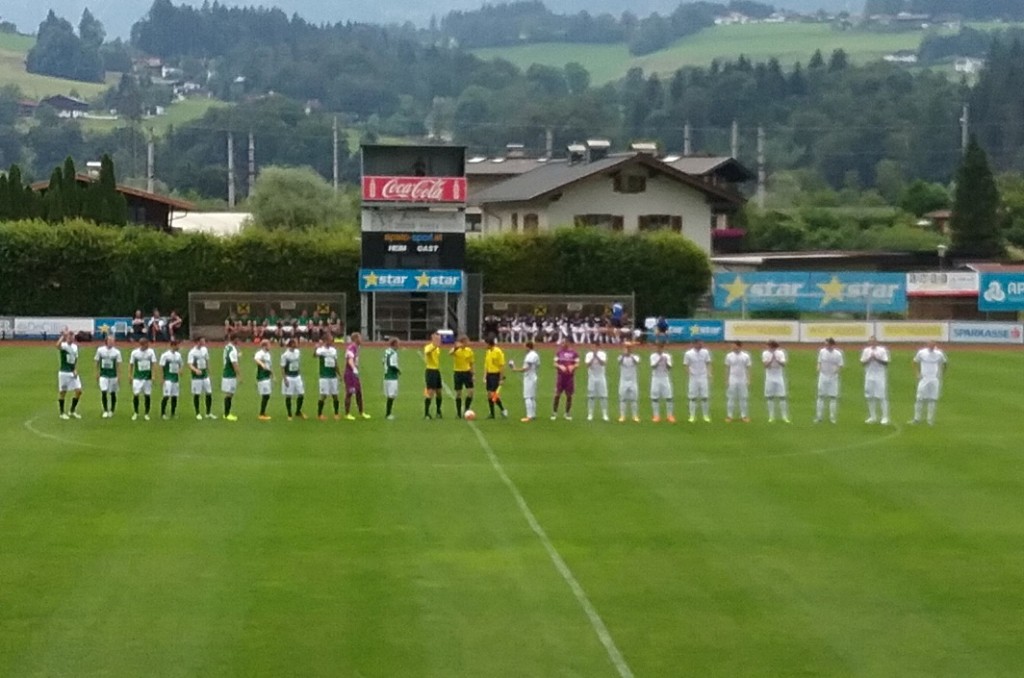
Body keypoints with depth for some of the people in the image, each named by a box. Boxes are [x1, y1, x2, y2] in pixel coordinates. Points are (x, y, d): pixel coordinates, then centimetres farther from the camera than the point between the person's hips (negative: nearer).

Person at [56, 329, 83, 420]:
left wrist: (75, 370, 5)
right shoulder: (63, 345, -10)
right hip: (64, 372, -6)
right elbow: (58, 345, -36)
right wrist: (63, 335, -34)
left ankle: (72, 411, 17)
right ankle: (62, 413, 13)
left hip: (73, 373, 6)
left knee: (78, 391, 3)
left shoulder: (75, 346, 10)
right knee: (62, 392, 3)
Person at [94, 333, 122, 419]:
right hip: (103, 375, 0)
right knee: (104, 392, -11)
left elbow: (118, 364, 0)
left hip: (113, 375, 0)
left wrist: (119, 375, -3)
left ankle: (112, 411, 22)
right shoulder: (100, 350, -2)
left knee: (113, 393, 7)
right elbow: (97, 363, 7)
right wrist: (97, 373, 7)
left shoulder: (116, 352, -4)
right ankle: (105, 411, -1)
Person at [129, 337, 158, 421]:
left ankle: (146, 413, 15)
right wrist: (131, 375, 4)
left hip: (148, 377, 1)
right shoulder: (134, 353, -3)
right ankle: (135, 413, 11)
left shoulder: (151, 352, -1)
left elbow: (153, 364, 0)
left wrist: (153, 375, -7)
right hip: (137, 377, -1)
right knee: (135, 394, -6)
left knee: (147, 395, 2)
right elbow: (131, 364, 6)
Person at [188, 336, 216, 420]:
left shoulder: (205, 349, 7)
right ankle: (197, 413, 12)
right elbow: (190, 365, -20)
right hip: (196, 377, -6)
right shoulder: (192, 352, -13)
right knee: (196, 395, 1)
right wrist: (196, 370, -38)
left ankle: (208, 413, 17)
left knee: (209, 393, 5)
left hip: (205, 375, 6)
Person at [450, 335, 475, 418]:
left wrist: (472, 374, 11)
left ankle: (467, 410, 8)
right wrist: (456, 348, -56)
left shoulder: (469, 351, 3)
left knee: (470, 391, -6)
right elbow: (450, 353, -36)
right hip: (458, 373, -3)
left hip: (467, 372, 3)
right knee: (458, 393, 2)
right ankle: (458, 413, 12)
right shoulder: (456, 350, -10)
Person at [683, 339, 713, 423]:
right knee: (693, 397, 2)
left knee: (704, 397, 2)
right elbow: (686, 366, -2)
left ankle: (706, 416, 9)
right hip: (693, 378, -2)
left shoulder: (705, 352, 2)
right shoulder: (688, 354, -7)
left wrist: (709, 374, -2)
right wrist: (689, 373, -18)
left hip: (703, 378, 2)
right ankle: (692, 416, 8)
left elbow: (708, 364, 9)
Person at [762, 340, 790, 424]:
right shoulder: (765, 353, -2)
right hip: (769, 378, 0)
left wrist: (777, 359, -28)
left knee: (782, 397, -3)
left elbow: (783, 364, -12)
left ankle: (784, 417, 0)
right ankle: (771, 417, 8)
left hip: (779, 378, 0)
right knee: (770, 397, 2)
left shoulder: (780, 353, 0)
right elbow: (765, 365, -13)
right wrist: (772, 359, -25)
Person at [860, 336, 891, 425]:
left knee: (882, 397, -8)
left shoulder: (882, 350, -3)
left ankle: (885, 417, -6)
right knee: (870, 397, 6)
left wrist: (877, 359, -18)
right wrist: (869, 359, -13)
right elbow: (862, 362, 4)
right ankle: (873, 417, 15)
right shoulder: (866, 350, 8)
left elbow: (886, 362, -7)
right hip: (869, 377, 4)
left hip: (880, 377, -4)